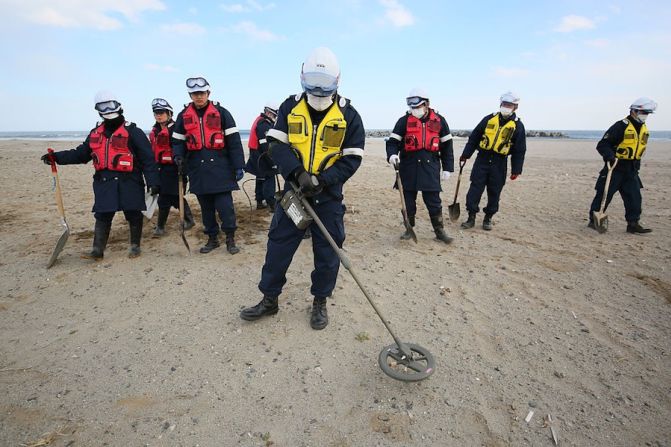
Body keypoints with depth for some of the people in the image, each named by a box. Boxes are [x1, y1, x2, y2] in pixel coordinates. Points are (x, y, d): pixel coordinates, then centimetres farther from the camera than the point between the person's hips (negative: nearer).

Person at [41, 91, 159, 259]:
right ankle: (98, 250, 10)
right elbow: (81, 154, 23)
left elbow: (148, 159, -9)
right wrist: (56, 157, 13)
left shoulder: (132, 131, -5)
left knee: (133, 214, 4)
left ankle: (135, 246, 19)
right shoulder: (96, 133, 15)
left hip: (129, 182, -5)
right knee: (102, 216, 4)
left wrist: (153, 182, -15)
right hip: (104, 182, 5)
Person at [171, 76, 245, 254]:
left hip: (220, 168, -3)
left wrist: (238, 166, -6)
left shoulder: (221, 113, 0)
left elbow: (233, 141, -2)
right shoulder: (184, 116, 10)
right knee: (206, 207, 11)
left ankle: (230, 239, 10)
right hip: (198, 169, 4)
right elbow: (178, 141, 15)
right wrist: (178, 156, -7)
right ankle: (212, 238, 24)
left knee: (225, 205, -5)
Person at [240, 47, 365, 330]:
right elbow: (277, 145, -5)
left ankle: (320, 303, 25)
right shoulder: (290, 107, 1)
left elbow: (351, 159, -7)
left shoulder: (348, 115, -4)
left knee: (327, 251, 6)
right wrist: (298, 174, -22)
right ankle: (269, 300, 23)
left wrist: (321, 181, -20)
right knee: (278, 245, 6)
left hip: (328, 196, -1)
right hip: (294, 190, 2)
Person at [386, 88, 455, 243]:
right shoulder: (404, 120, 2)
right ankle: (409, 229, 23)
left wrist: (447, 168, 6)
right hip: (409, 166, 0)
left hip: (430, 166, 0)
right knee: (408, 200, 7)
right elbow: (393, 141, -1)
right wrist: (392, 154, -24)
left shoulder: (438, 120, 6)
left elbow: (447, 145, 10)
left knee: (434, 201, 2)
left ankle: (439, 230, 16)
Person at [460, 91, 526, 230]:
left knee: (494, 192, 6)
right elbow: (474, 137, 8)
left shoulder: (518, 126, 1)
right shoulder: (489, 119, 4)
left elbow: (520, 150, 1)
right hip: (482, 159, 1)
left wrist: (516, 170, -4)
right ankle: (471, 217, 6)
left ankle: (488, 218, 20)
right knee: (475, 188, -2)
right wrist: (466, 154, 5)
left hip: (499, 164, -1)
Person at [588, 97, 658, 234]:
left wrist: (636, 164, 23)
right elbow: (602, 145, -17)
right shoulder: (621, 126, -13)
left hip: (631, 170, 7)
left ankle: (633, 224, 11)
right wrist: (610, 156, -31)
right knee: (604, 195, -2)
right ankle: (593, 220, 9)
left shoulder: (644, 130, 12)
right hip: (615, 168, -7)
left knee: (635, 197, 4)